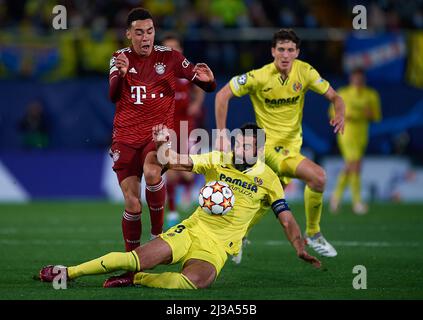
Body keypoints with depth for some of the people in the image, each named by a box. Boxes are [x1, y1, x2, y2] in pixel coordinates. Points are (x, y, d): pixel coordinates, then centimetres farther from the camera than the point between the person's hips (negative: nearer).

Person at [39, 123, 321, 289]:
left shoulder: (268, 179, 2)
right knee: (136, 259, -19)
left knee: (193, 281, -37)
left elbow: (286, 219, 2)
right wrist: (163, 144, -14)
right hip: (191, 230, 1)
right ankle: (68, 272, -8)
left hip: (217, 247, -1)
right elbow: (177, 162, 4)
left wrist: (300, 248, -12)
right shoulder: (219, 160, 5)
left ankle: (134, 279, -16)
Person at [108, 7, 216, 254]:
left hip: (159, 133, -1)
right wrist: (121, 74, -34)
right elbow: (113, 96, -13)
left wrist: (208, 80, -23)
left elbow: (208, 87, 2)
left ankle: (158, 232, -12)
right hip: (126, 136, 1)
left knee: (151, 172, -33)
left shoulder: (169, 57, 1)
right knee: (132, 204, -5)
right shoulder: (120, 58, 3)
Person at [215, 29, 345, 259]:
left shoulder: (304, 71, -3)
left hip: (292, 145, 6)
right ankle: (312, 234, -6)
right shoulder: (259, 77, -14)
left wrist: (339, 114, -22)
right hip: (270, 145, -6)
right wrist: (222, 134, -15)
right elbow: (222, 95, -10)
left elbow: (333, 96, 1)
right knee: (318, 176, -22)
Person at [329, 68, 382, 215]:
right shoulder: (343, 93, -5)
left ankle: (336, 196, 35)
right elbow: (332, 111, 6)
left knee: (349, 168, 15)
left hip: (362, 135, 4)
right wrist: (344, 117, -14)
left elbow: (377, 116, 7)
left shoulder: (371, 95, 2)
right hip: (347, 133, -4)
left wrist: (369, 113, -15)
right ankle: (357, 202, -12)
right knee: (356, 167, -15)